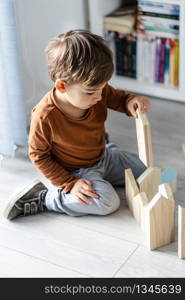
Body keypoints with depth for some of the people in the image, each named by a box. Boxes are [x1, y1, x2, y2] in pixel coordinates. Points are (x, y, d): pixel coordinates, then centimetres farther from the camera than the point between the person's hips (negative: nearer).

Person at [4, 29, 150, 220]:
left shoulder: (97, 91, -18)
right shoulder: (44, 116, -34)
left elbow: (117, 98, 4)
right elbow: (38, 155, -20)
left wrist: (131, 102, -22)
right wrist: (69, 184, -24)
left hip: (103, 157, 7)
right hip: (75, 171, -6)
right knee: (107, 202, -28)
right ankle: (41, 198, -13)